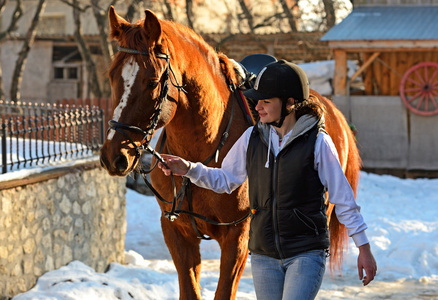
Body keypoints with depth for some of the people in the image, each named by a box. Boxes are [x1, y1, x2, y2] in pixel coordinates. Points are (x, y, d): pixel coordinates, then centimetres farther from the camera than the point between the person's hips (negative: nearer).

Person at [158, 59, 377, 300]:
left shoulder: (318, 142, -10)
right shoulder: (253, 138, 2)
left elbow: (343, 198, -5)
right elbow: (225, 179, 14)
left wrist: (363, 247, -4)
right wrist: (189, 169, -2)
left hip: (306, 253, -5)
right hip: (263, 255, 5)